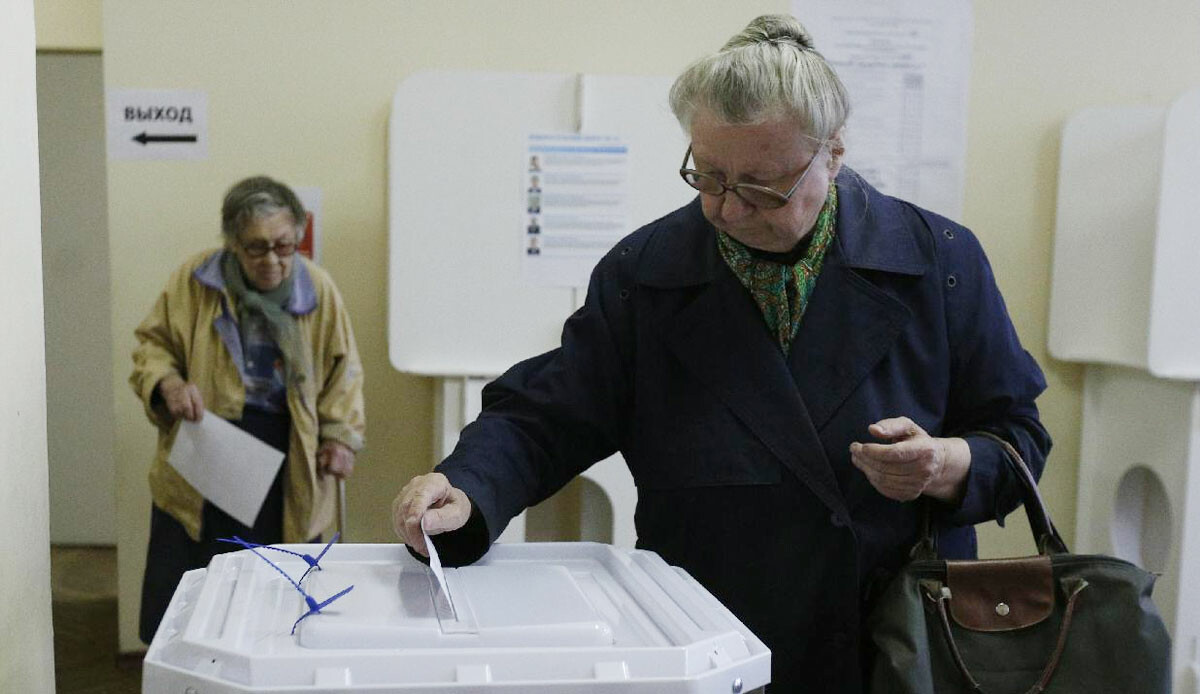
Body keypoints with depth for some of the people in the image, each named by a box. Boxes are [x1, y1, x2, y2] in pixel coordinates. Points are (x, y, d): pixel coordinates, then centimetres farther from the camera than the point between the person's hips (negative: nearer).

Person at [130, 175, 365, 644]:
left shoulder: (318, 289, -1)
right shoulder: (194, 280, -4)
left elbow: (342, 370, 8)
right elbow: (152, 344, 6)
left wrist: (341, 436, -2)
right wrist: (168, 384, -15)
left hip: (287, 465, 0)